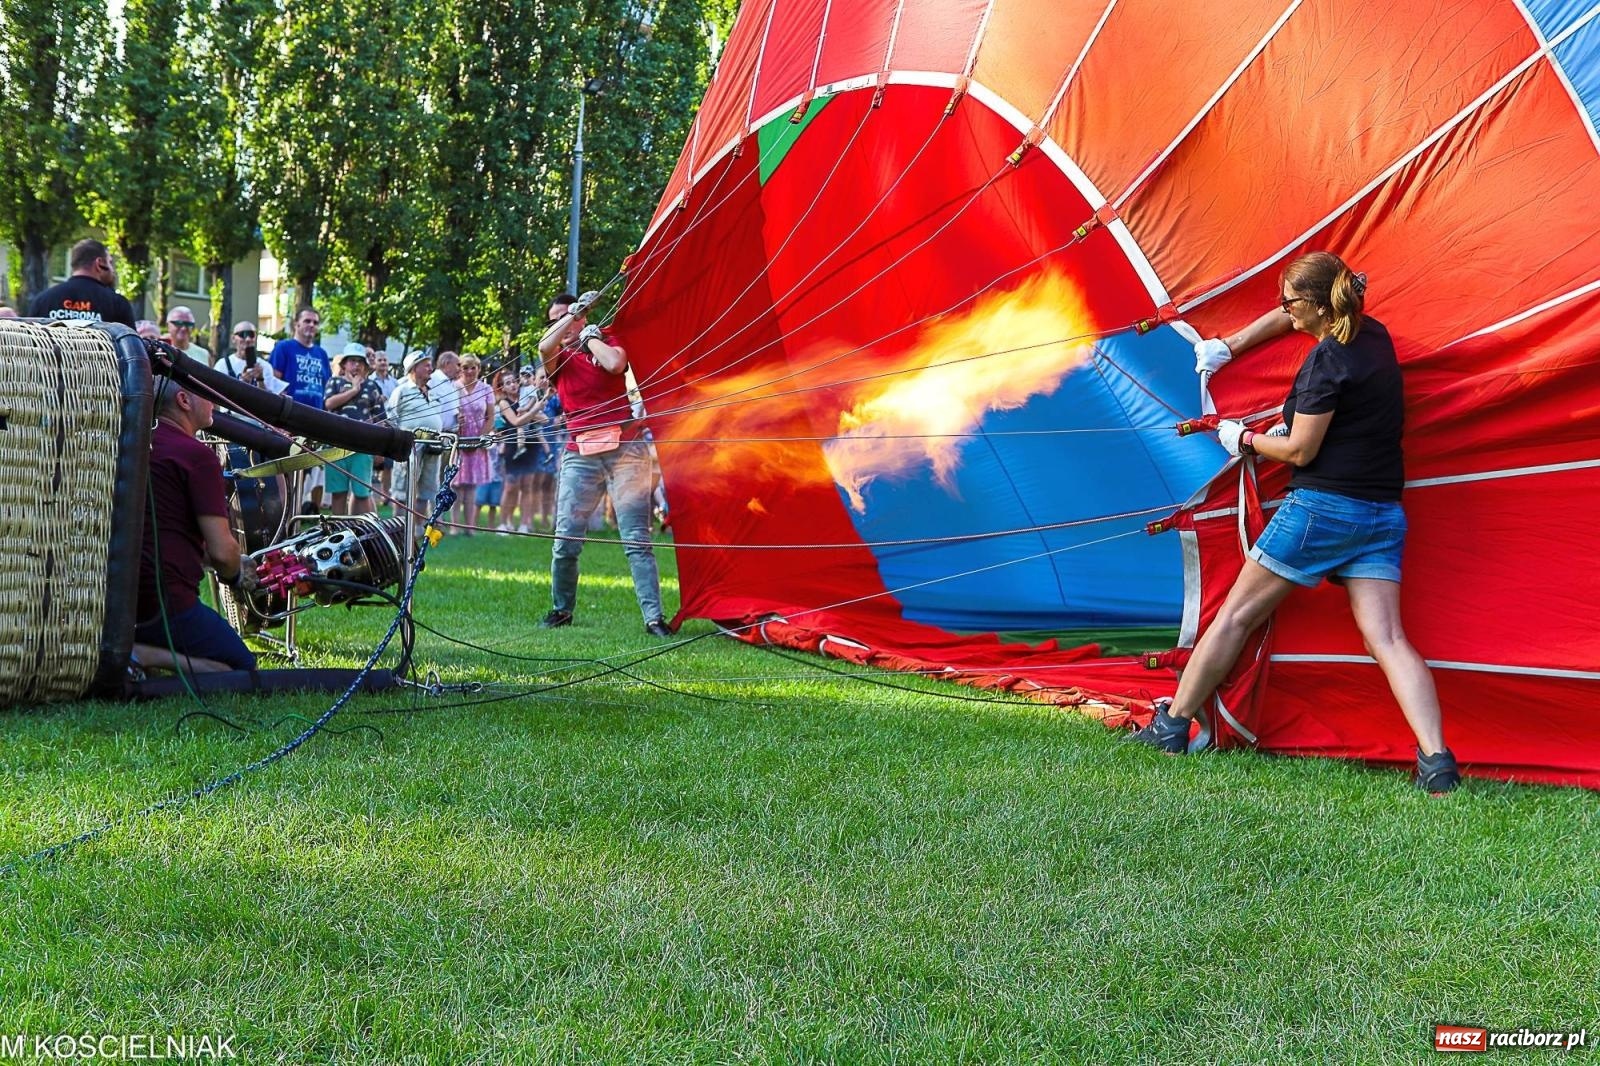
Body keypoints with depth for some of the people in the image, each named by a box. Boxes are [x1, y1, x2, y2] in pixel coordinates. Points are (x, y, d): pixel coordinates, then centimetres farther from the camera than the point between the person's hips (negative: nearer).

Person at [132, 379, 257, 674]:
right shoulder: (198, 455, -12)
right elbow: (221, 551, -16)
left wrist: (235, 563, 27)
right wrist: (236, 574, 8)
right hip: (165, 602, -8)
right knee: (243, 669, 6)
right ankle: (141, 655, -16)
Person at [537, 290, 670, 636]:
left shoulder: (608, 341, 10)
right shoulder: (558, 358, 12)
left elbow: (614, 364, -14)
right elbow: (544, 347, -13)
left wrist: (591, 337, 2)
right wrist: (574, 312, -6)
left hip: (624, 450, -2)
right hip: (580, 455, 2)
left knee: (637, 538, -7)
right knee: (566, 538, -1)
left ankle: (653, 617, -9)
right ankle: (562, 608, 18)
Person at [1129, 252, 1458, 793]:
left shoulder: (1327, 360, -14)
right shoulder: (1374, 337, 12)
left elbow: (1300, 450, -12)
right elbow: (1283, 319, 28)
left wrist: (1244, 439, 4)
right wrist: (1227, 347, 26)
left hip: (1319, 506, -8)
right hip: (1382, 514, 8)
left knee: (1235, 617, 6)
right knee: (1387, 637, -4)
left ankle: (1171, 727, 15)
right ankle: (1437, 761, -20)